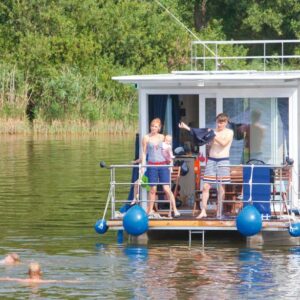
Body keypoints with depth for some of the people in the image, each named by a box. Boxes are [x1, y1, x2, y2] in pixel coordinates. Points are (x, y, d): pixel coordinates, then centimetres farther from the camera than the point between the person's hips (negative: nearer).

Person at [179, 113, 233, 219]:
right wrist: (187, 128, -1)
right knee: (206, 186, -4)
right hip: (211, 160, 4)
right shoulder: (213, 131, 14)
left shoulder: (229, 132, 3)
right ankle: (203, 211, -4)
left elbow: (224, 143, -13)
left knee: (221, 187, -3)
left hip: (223, 160, -4)